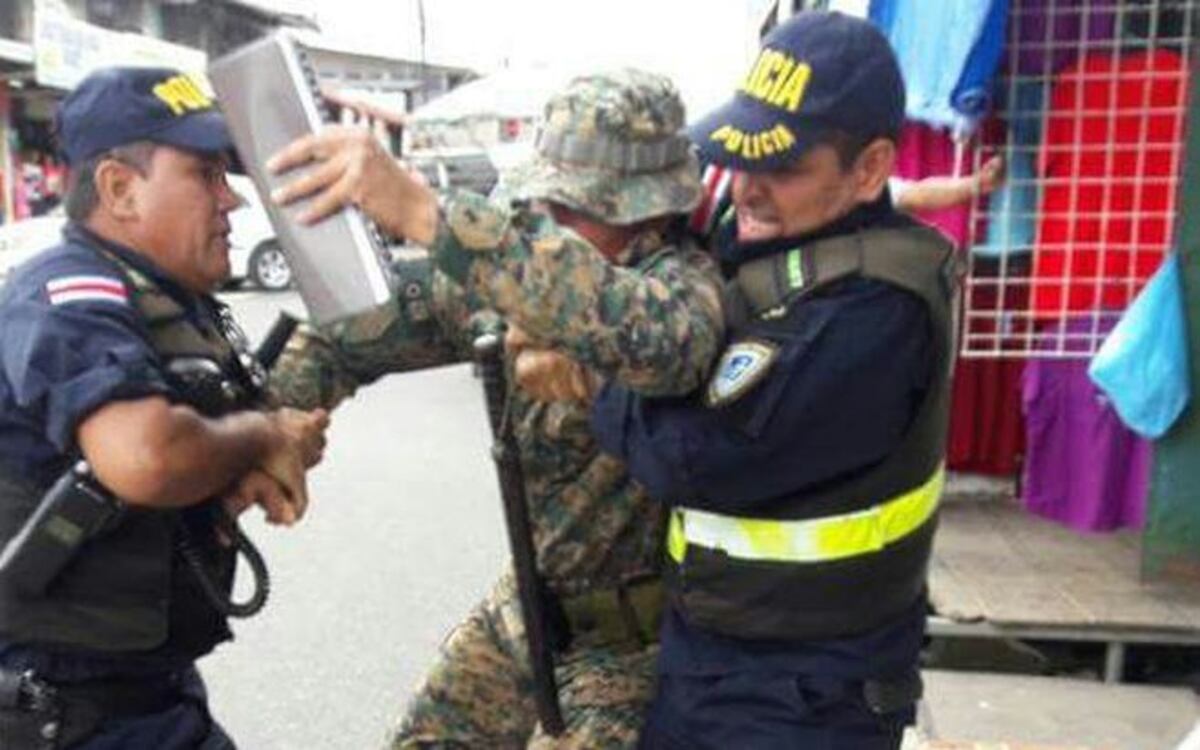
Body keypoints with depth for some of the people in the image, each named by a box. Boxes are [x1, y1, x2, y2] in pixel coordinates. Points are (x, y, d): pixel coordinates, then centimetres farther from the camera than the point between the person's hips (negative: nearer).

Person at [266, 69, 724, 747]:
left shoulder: (686, 281, -26)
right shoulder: (518, 273, -7)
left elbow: (649, 342, -50)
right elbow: (367, 320, -2)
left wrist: (424, 213, -53)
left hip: (638, 635, -6)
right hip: (530, 605, 6)